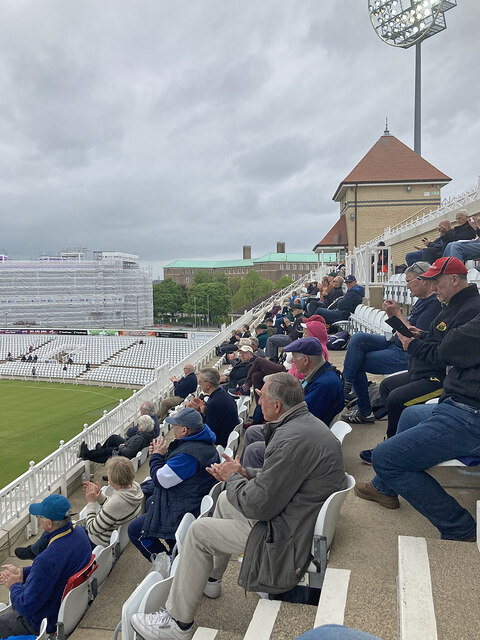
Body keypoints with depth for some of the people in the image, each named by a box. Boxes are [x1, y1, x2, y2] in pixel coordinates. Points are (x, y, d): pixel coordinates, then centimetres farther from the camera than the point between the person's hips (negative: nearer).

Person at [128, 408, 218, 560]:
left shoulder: (190, 454, -33)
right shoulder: (202, 443, 0)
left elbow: (160, 480, -25)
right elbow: (175, 467, 14)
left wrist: (157, 455, -10)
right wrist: (163, 454, -2)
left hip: (185, 511, -11)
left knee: (134, 529, -3)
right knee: (151, 503, 33)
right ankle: (175, 548, 36)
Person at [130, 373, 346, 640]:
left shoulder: (293, 438, -31)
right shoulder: (307, 422, 3)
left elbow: (259, 506, -27)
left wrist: (233, 477, -8)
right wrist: (245, 474, 2)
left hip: (289, 537, -10)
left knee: (199, 531, -3)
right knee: (225, 500, 24)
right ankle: (211, 579, 38)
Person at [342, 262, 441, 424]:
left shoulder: (435, 304, -17)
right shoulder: (422, 300, 14)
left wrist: (398, 313, -16)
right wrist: (392, 314, -3)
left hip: (408, 355, -10)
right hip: (396, 345, 10)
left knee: (358, 363, -10)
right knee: (358, 338, -5)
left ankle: (364, 412, 6)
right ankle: (348, 385, -5)